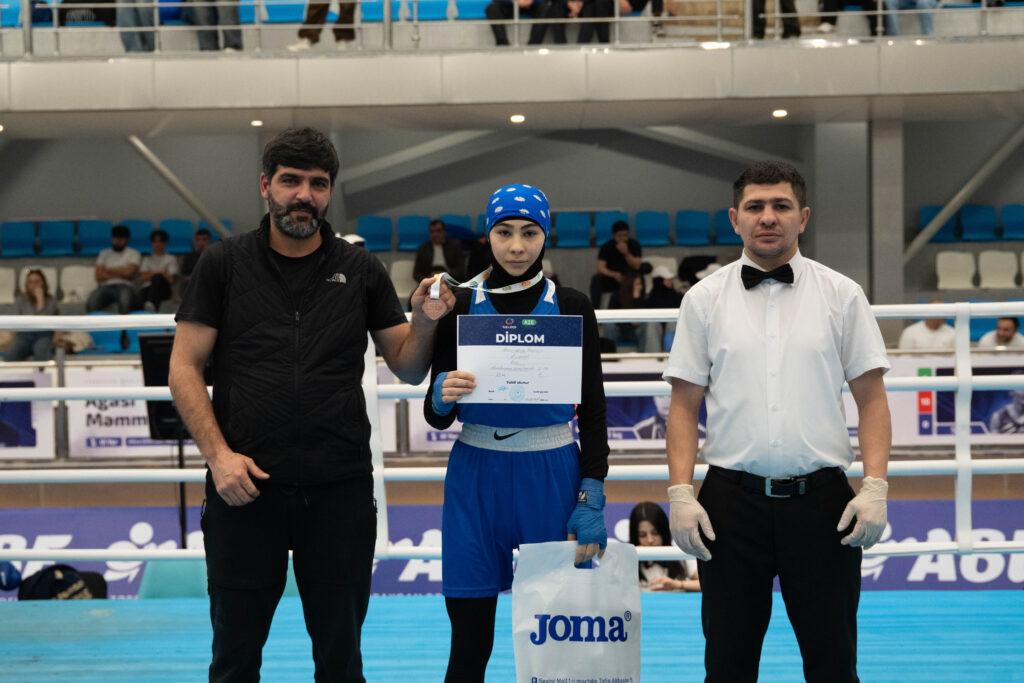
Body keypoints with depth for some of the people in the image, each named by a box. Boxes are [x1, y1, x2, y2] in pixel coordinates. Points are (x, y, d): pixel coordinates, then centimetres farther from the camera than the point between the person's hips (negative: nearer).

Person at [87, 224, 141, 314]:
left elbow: (128, 272, -6)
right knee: (91, 303, -32)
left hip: (124, 286, -3)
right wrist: (120, 274, 0)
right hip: (106, 286, 3)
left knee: (125, 301, -41)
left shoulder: (134, 254, 11)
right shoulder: (104, 253, 20)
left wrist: (108, 270, 7)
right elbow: (99, 276, 8)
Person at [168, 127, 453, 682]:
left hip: (340, 489, 1)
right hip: (245, 485, -1)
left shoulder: (361, 271, 7)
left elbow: (407, 368, 10)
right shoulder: (224, 264, 3)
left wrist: (424, 322, -11)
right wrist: (218, 454, -12)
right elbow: (184, 368, 0)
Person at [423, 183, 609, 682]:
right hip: (477, 477, 1)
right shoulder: (461, 306, 2)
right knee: (470, 641, 1)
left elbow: (593, 410, 2)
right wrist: (444, 396, -18)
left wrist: (592, 497, -6)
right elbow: (436, 416, 4)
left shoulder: (571, 308, 1)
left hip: (553, 475, 0)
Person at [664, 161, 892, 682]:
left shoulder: (842, 295, 4)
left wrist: (875, 487, -9)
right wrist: (680, 493, -6)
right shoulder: (704, 299, 5)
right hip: (732, 501, 1)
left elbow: (871, 400, 3)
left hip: (821, 500, 0)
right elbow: (684, 406, 5)